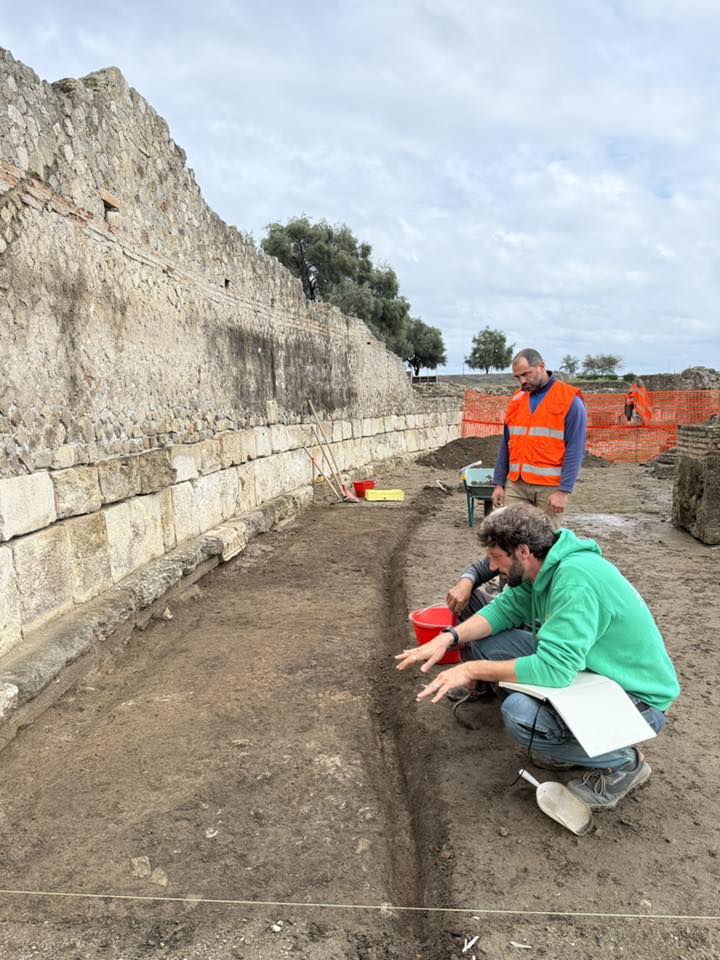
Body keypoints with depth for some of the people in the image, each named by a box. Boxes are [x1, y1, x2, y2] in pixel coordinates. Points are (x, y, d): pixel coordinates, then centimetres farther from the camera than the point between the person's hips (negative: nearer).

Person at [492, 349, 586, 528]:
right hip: (515, 485, 5)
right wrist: (498, 483, 10)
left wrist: (564, 491, -15)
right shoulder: (516, 399, 12)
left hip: (550, 488, -4)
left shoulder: (569, 400, -5)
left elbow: (575, 449, -9)